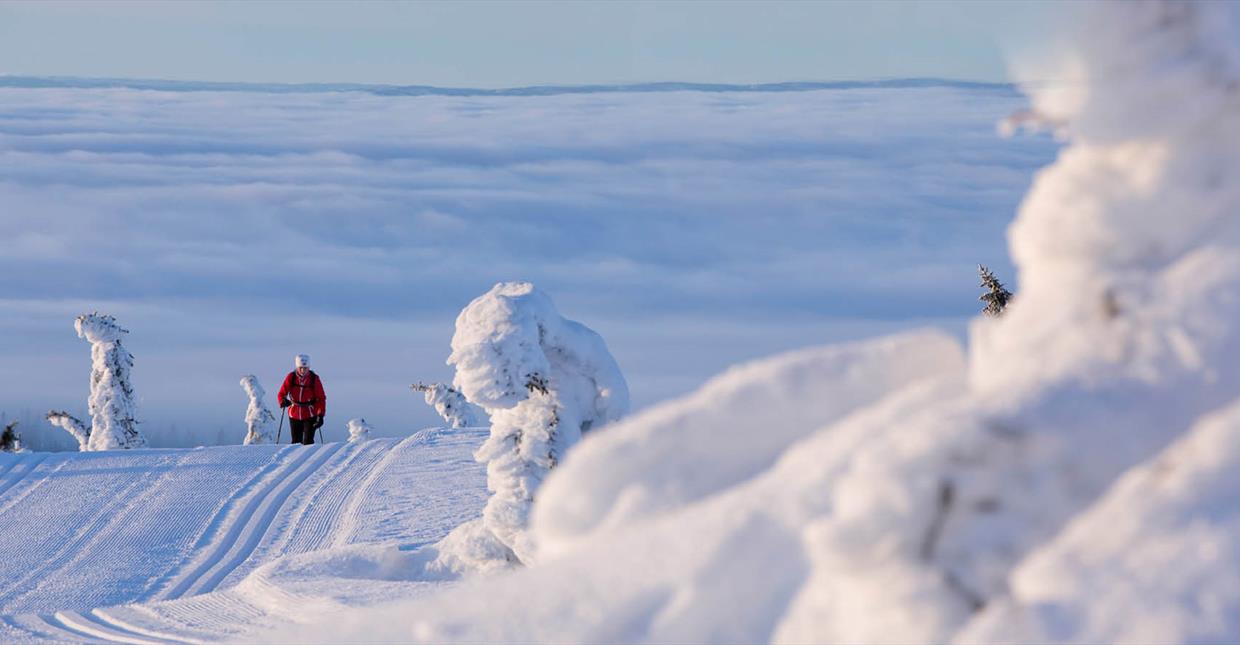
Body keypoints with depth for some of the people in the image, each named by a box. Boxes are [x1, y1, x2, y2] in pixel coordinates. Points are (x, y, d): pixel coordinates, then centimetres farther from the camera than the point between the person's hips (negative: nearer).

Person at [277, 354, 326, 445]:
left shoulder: (314, 379, -8)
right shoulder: (291, 377, -5)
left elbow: (321, 398, -4)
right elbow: (282, 394, -5)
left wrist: (321, 415, -12)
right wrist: (283, 401, -28)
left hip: (310, 416, -2)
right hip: (294, 415, 2)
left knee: (308, 443, -8)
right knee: (296, 442, 9)